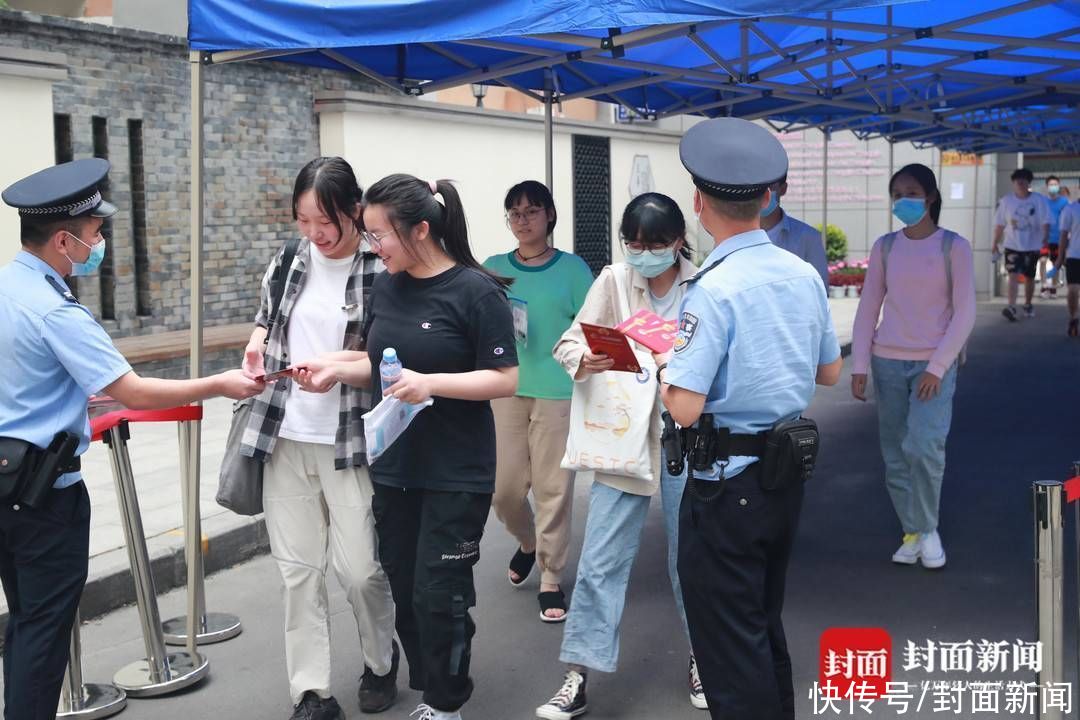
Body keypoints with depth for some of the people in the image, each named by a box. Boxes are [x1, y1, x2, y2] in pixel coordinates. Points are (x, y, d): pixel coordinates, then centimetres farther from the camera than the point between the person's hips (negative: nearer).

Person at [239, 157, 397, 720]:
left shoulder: (382, 271, -7)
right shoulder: (287, 264, 7)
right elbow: (264, 320, 23)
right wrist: (258, 340, 0)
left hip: (350, 442, -4)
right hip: (284, 439, 4)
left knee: (360, 568, 0)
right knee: (298, 569, 6)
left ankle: (380, 663, 28)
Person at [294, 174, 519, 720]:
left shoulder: (475, 291, -13)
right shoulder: (385, 287, 6)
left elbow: (505, 380, -14)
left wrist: (431, 383, -24)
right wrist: (337, 370, -5)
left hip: (456, 474, -6)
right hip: (393, 467, 6)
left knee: (438, 595, 0)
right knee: (405, 589, 13)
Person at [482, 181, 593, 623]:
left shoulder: (572, 268, 1)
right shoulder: (492, 269, 7)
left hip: (558, 393, -2)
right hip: (505, 390, 2)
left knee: (553, 488, 1)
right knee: (504, 487, 4)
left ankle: (551, 581, 15)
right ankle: (528, 542, 36)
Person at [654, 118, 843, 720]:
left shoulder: (713, 289, -21)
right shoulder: (805, 274, 1)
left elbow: (685, 408, -24)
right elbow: (829, 372, 13)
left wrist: (665, 365, -5)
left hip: (728, 482, -8)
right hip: (789, 470, 8)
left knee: (728, 641, 6)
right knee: (765, 622, 24)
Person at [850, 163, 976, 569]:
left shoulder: (953, 247, -3)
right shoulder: (885, 247, 5)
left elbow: (964, 313, -5)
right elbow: (868, 308, 7)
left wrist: (937, 367, -12)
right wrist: (859, 367, 0)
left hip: (935, 365, -3)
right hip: (888, 363, 3)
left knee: (923, 446, -20)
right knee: (895, 455, 5)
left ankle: (928, 528, 1)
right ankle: (911, 532, 19)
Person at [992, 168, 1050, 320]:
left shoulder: (1039, 200, -5)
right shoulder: (1006, 201, -2)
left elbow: (1045, 221, -6)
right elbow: (1000, 224, 4)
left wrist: (1045, 236, -21)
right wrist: (995, 244, 7)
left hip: (1032, 246, 1)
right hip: (1012, 246, -1)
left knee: (1029, 277, 13)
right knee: (1013, 275, -14)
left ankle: (1028, 305, 31)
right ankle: (1011, 307, -22)